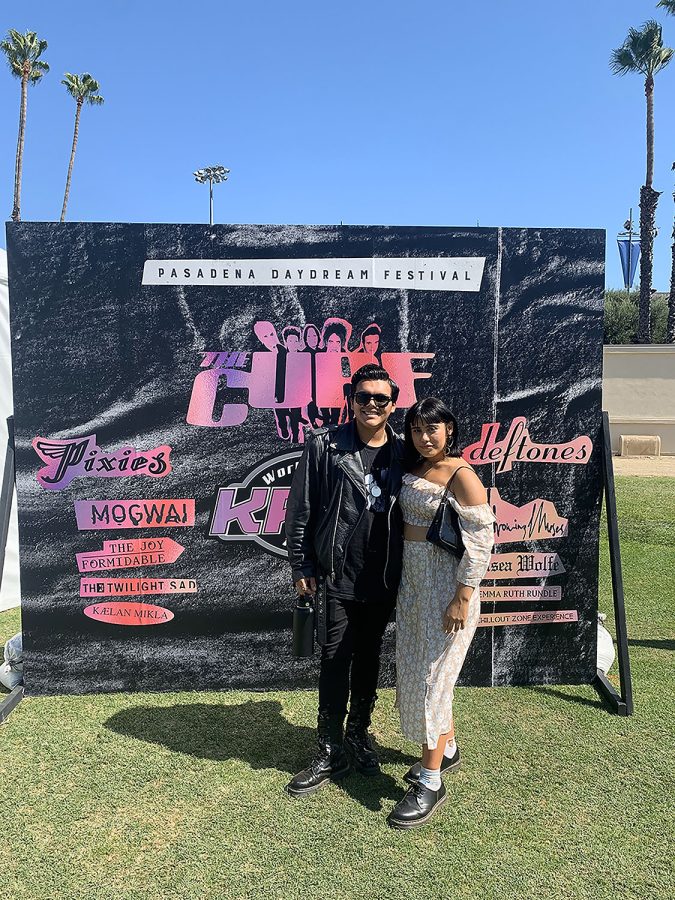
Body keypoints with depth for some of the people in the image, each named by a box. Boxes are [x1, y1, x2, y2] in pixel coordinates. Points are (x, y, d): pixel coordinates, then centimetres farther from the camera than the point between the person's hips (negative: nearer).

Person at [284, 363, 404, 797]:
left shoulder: (403, 453, 1)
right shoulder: (325, 445, -6)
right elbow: (300, 509, -4)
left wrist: (403, 574, 5)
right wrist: (301, 567, -4)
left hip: (383, 581, 3)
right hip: (336, 578, -2)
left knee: (369, 659, 17)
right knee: (335, 662, 5)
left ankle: (359, 734, 37)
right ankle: (331, 752, 21)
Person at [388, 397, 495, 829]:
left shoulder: (462, 476, -15)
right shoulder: (411, 470, 8)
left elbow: (481, 540, -18)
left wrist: (463, 598, -20)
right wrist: (401, 580, 13)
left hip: (447, 586, -8)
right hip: (413, 582, 8)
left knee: (431, 676, -2)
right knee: (415, 668, 17)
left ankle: (430, 782, 12)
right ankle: (448, 749, 38)